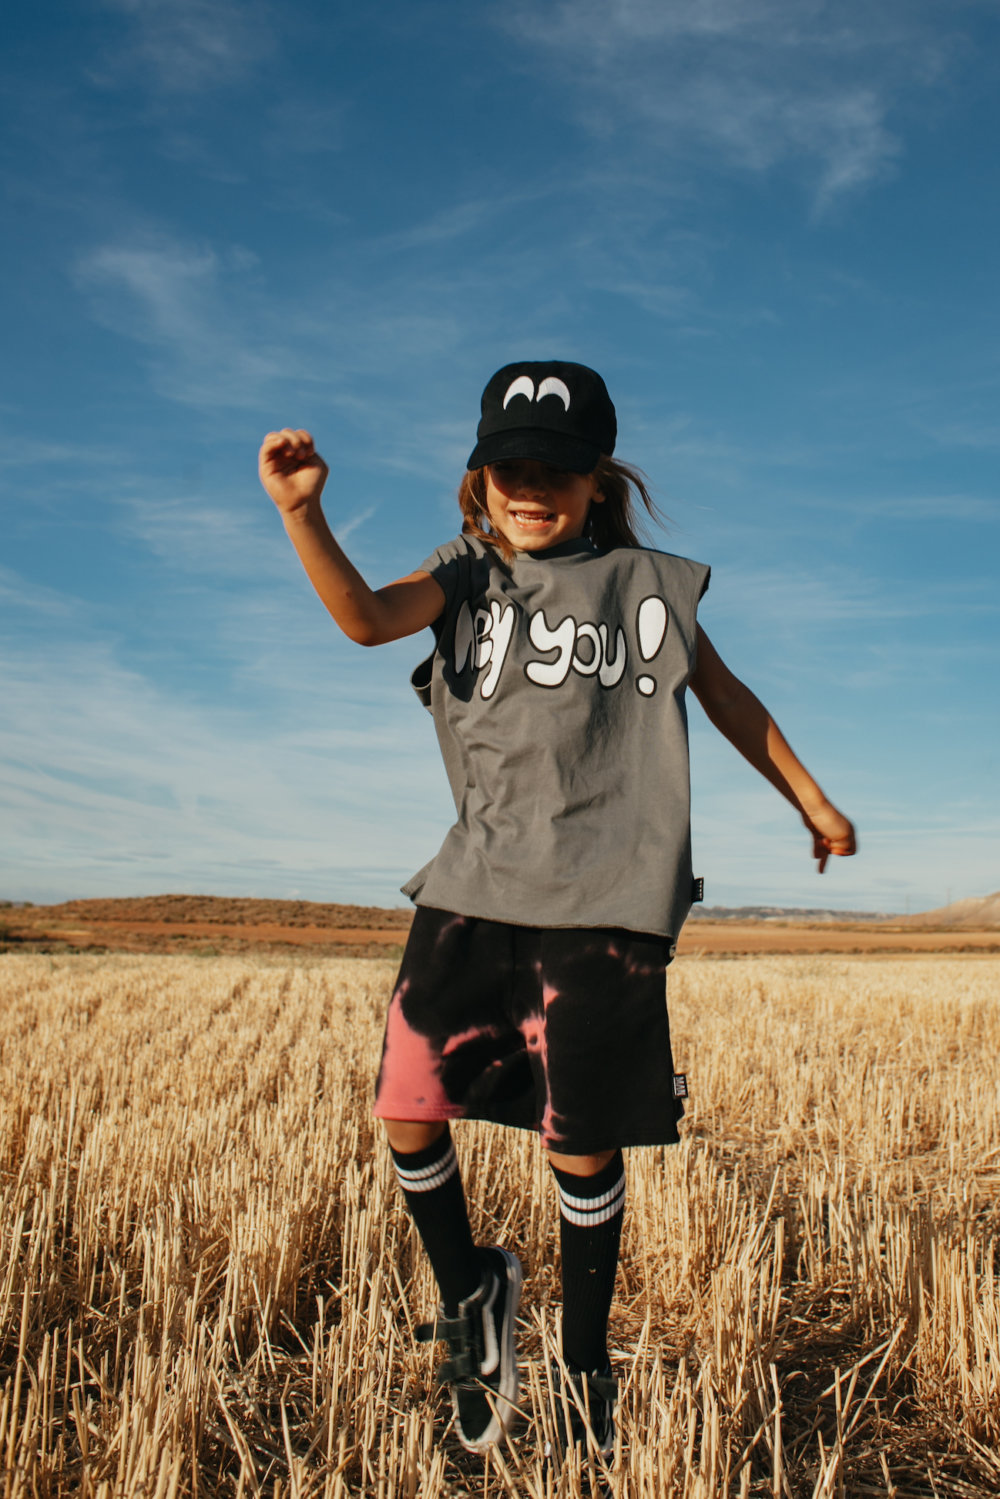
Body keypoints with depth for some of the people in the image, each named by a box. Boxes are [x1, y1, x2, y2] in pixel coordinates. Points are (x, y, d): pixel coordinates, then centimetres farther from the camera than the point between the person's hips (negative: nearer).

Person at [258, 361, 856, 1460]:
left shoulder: (646, 586, 7)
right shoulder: (467, 575, 9)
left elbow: (726, 698, 20)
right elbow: (366, 618, -12)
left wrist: (810, 799, 26)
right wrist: (301, 512, -29)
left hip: (607, 900, -2)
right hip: (475, 887, 2)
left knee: (580, 1147, 3)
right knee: (408, 1112, -3)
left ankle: (585, 1362, 29)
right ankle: (471, 1298, 27)